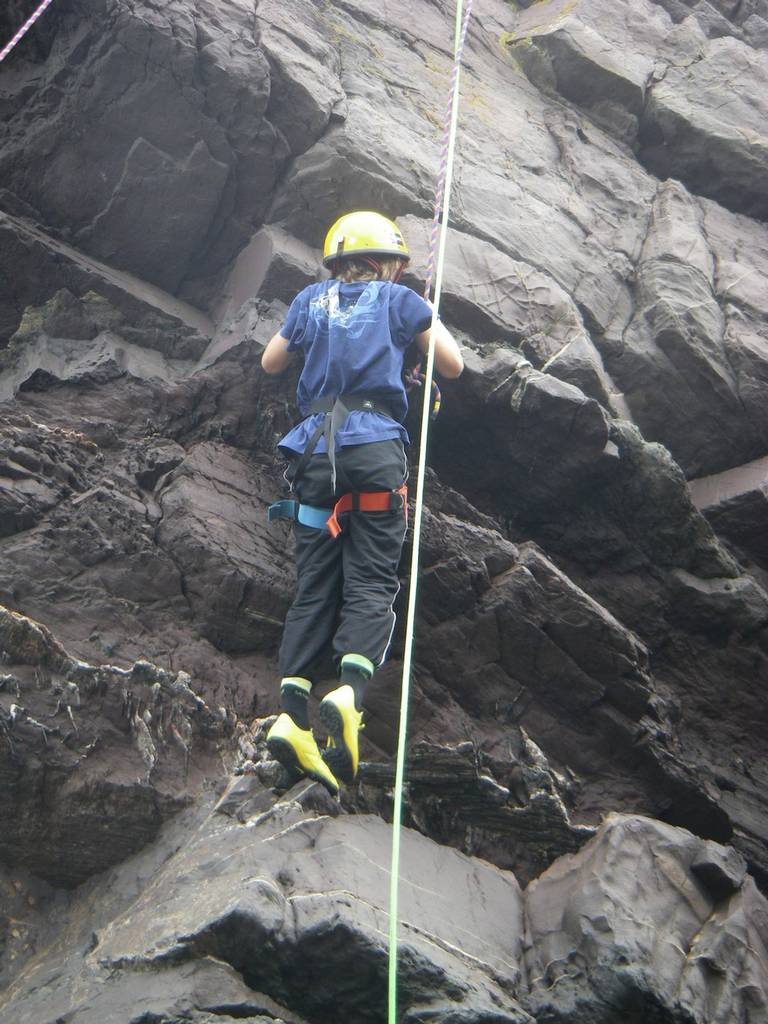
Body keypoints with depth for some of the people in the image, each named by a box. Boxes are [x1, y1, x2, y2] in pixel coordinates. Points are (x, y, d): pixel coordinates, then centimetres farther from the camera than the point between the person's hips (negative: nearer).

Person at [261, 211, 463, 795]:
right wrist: (429, 317, 33)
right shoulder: (400, 300, 13)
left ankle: (292, 715, -11)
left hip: (316, 450, 3)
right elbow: (453, 366, 17)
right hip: (376, 447, -3)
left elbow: (270, 364, 31)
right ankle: (350, 693, -28)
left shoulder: (312, 301, 20)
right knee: (372, 584, -4)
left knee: (314, 589, 3)